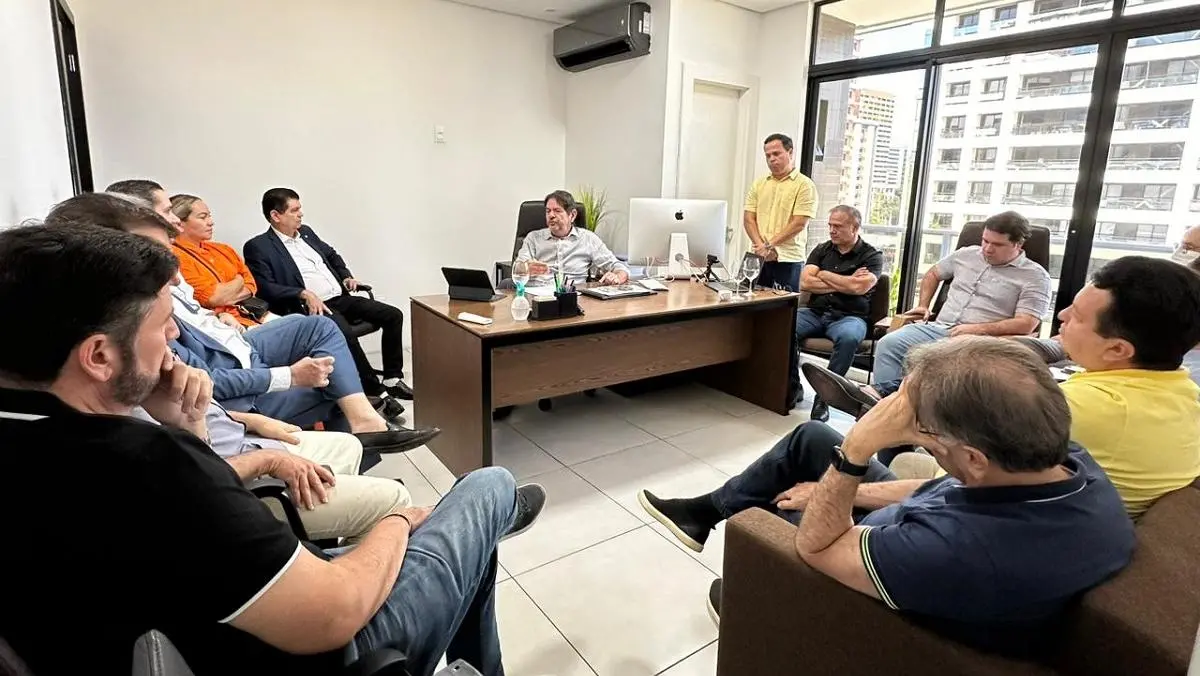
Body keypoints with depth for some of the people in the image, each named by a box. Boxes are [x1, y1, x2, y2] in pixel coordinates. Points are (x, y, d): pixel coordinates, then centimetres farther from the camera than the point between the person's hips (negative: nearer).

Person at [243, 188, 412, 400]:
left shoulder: (306, 232, 19)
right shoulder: (258, 247, -2)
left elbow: (332, 255, 33)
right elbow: (265, 287, -12)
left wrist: (347, 277, 15)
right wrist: (304, 294, -23)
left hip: (341, 298, 8)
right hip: (312, 307, -8)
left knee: (393, 315, -7)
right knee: (344, 333, -36)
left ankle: (392, 379, -1)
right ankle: (374, 390, -21)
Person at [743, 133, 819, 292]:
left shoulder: (805, 185, -1)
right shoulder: (759, 184, 13)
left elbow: (799, 224, -9)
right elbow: (748, 219, 6)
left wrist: (769, 245, -13)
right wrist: (762, 248, -8)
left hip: (788, 260, -4)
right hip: (758, 258, 4)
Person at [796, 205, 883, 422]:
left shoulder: (872, 256, 4)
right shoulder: (822, 250, 15)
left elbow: (858, 287, -14)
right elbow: (805, 283, 1)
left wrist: (823, 275, -2)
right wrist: (843, 283, -4)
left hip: (849, 316, -3)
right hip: (815, 313, 3)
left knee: (849, 337, -39)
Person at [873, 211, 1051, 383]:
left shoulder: (1035, 276, 3)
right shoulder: (967, 254, 18)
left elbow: (1027, 324, -8)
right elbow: (933, 274, 34)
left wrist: (977, 329, -17)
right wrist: (923, 305, 18)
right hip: (937, 328, 5)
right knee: (888, 344, -23)